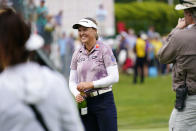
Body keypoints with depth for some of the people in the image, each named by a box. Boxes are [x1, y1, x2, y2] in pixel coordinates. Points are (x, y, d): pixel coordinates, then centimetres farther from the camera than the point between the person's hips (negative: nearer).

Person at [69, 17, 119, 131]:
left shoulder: (104, 49, -4)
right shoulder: (77, 54, 11)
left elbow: (114, 77, -11)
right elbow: (72, 81, 12)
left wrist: (91, 84, -18)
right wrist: (77, 94, -9)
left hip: (104, 100, -5)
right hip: (85, 102, 5)